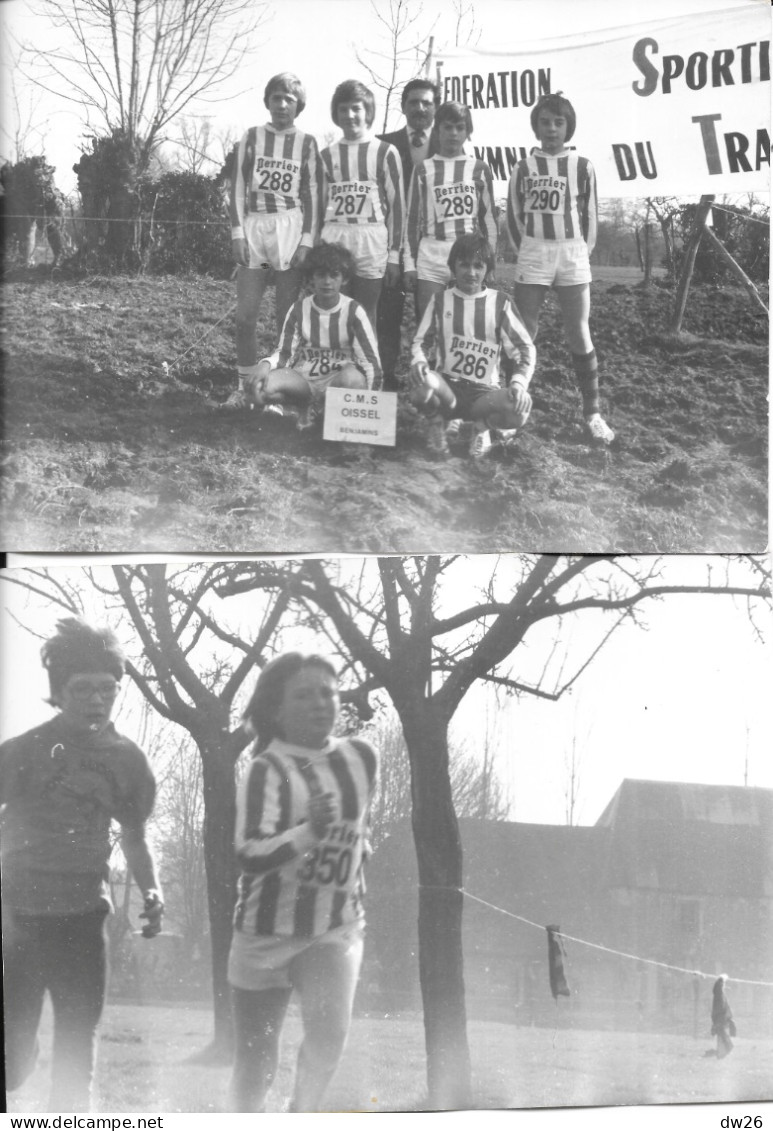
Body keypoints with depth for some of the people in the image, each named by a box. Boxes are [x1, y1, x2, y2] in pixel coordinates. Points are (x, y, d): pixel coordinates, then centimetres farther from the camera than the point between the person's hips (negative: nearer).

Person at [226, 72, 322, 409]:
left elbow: (312, 195, 4)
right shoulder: (252, 137, 8)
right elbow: (237, 187, 6)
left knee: (288, 317, -1)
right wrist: (237, 232, -4)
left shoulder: (306, 143, 6)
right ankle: (245, 387, 7)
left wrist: (307, 241, -5)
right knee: (245, 314, -2)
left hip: (291, 228, -1)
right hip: (253, 226, 1)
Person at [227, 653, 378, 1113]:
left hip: (337, 926, 2)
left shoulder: (362, 758, 0)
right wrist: (308, 834, -41)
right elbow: (250, 855, -27)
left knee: (330, 1027, -26)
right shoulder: (267, 770, -14)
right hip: (268, 932, -2)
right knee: (256, 1060, 9)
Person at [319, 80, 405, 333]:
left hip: (372, 243, -2)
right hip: (333, 240, 2)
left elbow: (397, 205, 2)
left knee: (366, 316, 2)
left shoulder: (385, 153, 3)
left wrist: (394, 254, -2)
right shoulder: (327, 155, 11)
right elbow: (320, 205, 15)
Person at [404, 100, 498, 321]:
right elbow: (412, 219, 8)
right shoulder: (423, 169, 7)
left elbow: (489, 219, 10)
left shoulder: (479, 169, 7)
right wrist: (410, 264, 3)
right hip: (431, 259, 0)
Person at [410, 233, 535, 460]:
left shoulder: (500, 303, 2)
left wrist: (519, 381, -19)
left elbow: (525, 347, 1)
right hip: (447, 386, 0)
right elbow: (421, 341, 8)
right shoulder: (440, 301, 4)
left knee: (520, 408, -33)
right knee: (422, 382, -37)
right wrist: (419, 360, -17)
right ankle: (437, 422, 0)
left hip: (485, 392, 0)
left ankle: (482, 425, 5)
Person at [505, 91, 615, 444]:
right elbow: (514, 216, 10)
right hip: (532, 256, 1)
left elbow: (589, 216, 6)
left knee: (579, 335, 0)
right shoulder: (524, 167, 4)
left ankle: (592, 412, 7)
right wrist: (528, 253, 7)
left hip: (572, 256, -1)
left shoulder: (582, 166, 2)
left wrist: (581, 254, 5)